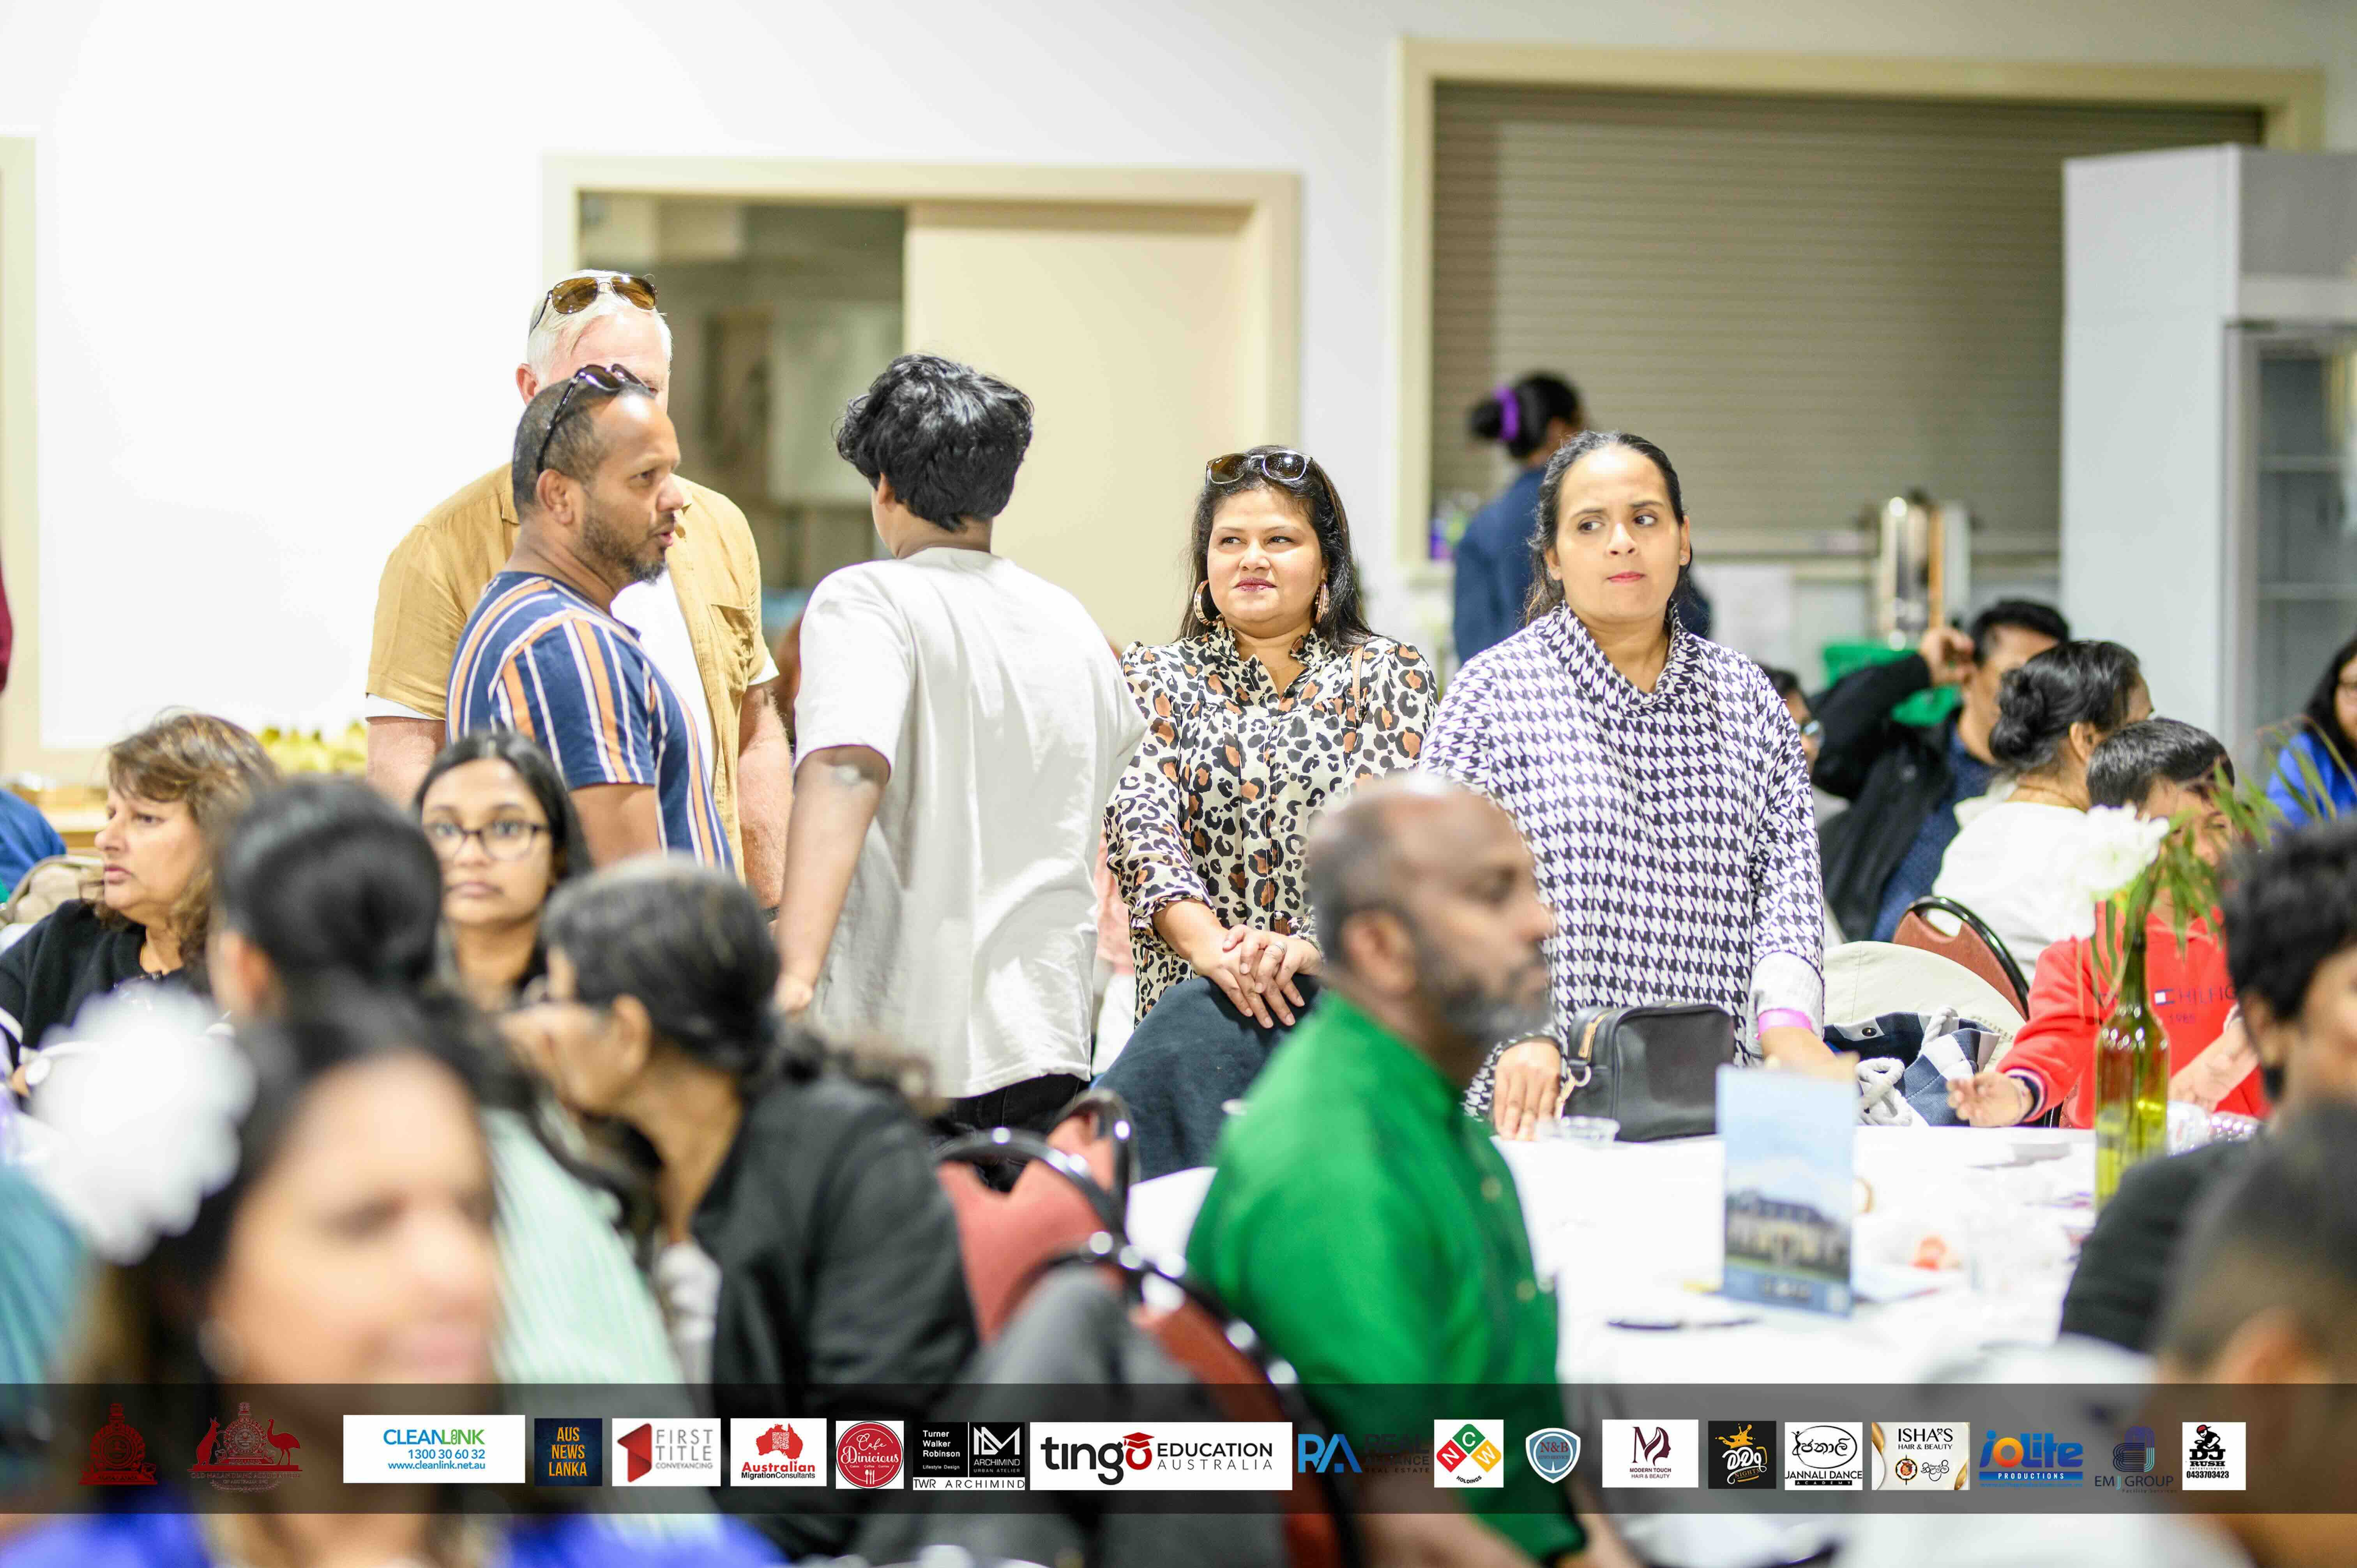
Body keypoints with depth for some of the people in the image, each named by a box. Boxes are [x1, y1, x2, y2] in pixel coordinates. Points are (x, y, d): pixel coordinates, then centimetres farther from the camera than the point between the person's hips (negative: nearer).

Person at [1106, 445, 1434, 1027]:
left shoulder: (1391, 674, 11)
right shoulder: (1155, 676, 14)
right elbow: (1139, 818, -1)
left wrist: (1317, 944, -20)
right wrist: (1207, 943, -20)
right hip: (1192, 999, 1)